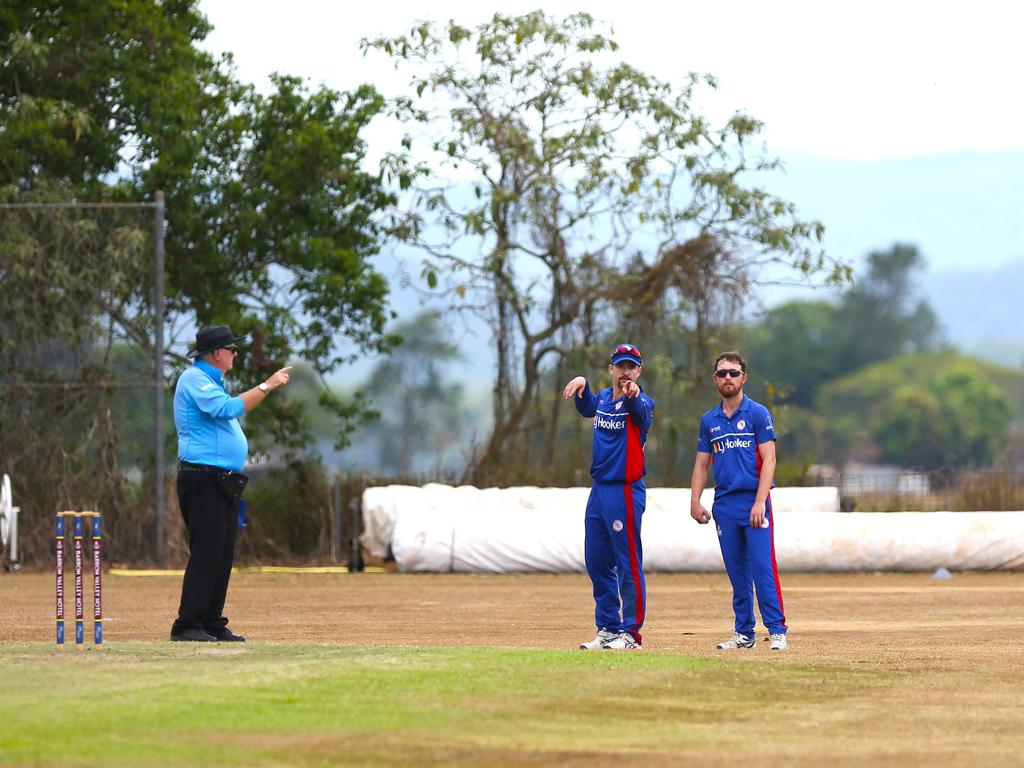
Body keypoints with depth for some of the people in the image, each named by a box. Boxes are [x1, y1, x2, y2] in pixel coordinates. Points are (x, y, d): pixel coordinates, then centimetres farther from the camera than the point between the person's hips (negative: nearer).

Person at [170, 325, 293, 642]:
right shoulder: (194, 379, -11)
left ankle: (212, 623, 12)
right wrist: (266, 386, -21)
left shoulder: (211, 380, 21)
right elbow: (227, 409, -25)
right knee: (206, 553, -12)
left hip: (223, 482, 10)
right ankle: (187, 625, -11)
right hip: (203, 480, -10)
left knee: (223, 556, 9)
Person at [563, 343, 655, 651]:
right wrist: (581, 383, 6)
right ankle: (607, 629, 21)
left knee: (628, 565, -5)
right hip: (599, 490, 8)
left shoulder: (639, 403, -11)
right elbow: (586, 408, 28)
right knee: (597, 563, 12)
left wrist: (633, 394, -58)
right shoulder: (602, 398, 11)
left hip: (626, 492, -8)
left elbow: (642, 409, -33)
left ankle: (631, 634, 0)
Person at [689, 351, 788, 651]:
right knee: (737, 572, 7)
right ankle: (744, 633, 12)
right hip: (724, 504, 5)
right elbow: (701, 464, 17)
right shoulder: (709, 420, 14)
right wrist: (695, 501, 3)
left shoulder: (758, 414, -1)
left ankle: (777, 631, -11)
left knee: (763, 567, -11)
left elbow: (768, 461, -7)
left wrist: (760, 502, -17)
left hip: (754, 502, -5)